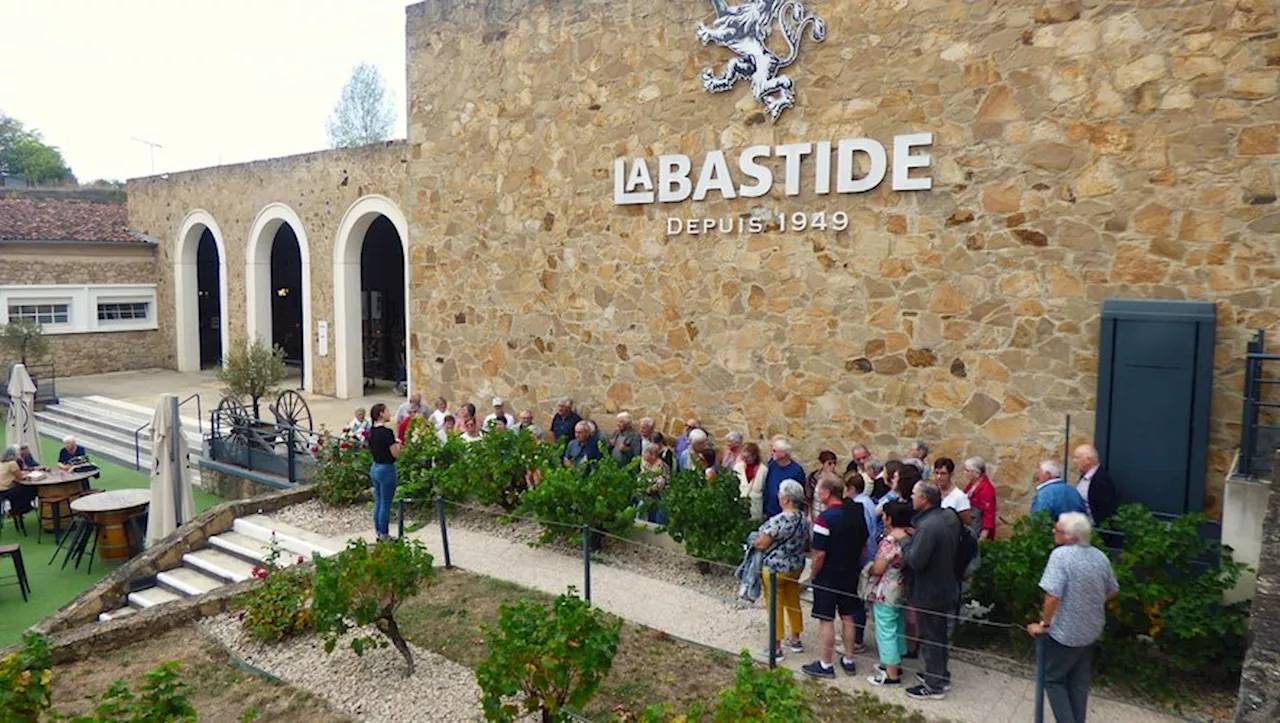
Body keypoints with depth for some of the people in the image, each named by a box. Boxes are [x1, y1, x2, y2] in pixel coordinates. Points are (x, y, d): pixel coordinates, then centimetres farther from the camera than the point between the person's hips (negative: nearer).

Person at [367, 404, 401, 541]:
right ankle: (384, 536, 10)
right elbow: (395, 453, -20)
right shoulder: (387, 432, -20)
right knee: (385, 505, 2)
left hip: (374, 468, 8)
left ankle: (378, 533, 24)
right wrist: (398, 443, -1)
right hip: (386, 469, -8)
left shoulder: (372, 431, 5)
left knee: (378, 503, 16)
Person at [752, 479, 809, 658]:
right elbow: (805, 540, 10)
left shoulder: (778, 521, -27)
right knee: (793, 603, 21)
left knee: (775, 607, 5)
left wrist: (752, 542, -1)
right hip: (796, 567, 7)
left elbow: (761, 544, -21)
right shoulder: (803, 518, -3)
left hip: (775, 569, -7)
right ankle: (795, 640, 34)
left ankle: (776, 648, 14)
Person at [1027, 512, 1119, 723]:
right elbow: (1112, 590, 13)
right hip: (1090, 630, 7)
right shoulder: (1100, 556, -1)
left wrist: (1044, 624, -14)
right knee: (1079, 682, 19)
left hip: (1065, 632, -7)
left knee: (1053, 679, 10)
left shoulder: (1061, 555, -24)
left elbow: (1053, 595, -28)